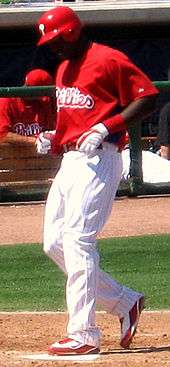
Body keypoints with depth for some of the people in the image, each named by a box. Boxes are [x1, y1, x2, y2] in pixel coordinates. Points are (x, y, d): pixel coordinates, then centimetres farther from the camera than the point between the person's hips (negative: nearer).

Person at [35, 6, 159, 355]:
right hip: (69, 160, 10)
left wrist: (105, 128, -22)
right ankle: (125, 302, 17)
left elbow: (148, 98, -14)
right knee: (55, 244, 7)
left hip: (99, 160, -10)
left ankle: (83, 334, -16)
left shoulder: (108, 60, -9)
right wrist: (54, 140, 9)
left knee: (77, 240, -16)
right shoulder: (63, 69, 19)